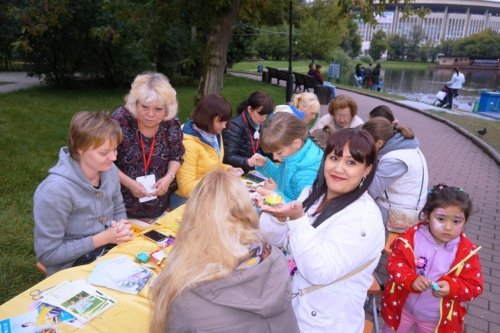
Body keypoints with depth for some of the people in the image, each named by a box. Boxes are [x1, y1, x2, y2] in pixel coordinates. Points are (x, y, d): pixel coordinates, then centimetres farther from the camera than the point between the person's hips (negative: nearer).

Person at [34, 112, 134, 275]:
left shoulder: (109, 170, -7)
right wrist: (102, 238, -20)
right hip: (73, 265, -6)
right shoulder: (55, 189, -26)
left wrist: (121, 227, -11)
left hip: (110, 247, 6)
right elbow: (47, 254, -19)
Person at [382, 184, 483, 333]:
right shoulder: (412, 237, -18)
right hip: (403, 307, 0)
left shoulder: (466, 251, -17)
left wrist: (452, 288, -32)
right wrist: (411, 279, -34)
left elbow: (474, 286, -13)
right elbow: (394, 262, -17)